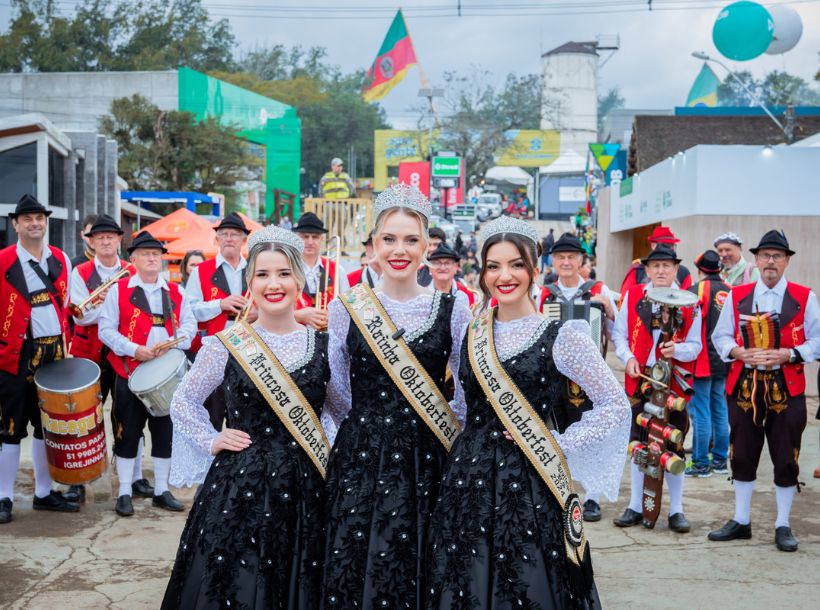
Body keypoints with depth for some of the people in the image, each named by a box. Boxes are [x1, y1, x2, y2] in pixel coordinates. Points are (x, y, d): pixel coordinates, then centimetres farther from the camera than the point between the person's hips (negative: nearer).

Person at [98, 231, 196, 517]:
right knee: (128, 433, 1)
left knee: (165, 432, 9)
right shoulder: (118, 290, 0)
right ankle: (124, 493, 11)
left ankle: (161, 491, 20)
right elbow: (106, 329, -5)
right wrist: (134, 349, -17)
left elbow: (190, 324, 6)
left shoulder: (175, 292, 10)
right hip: (131, 373, -3)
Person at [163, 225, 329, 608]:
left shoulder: (323, 344, 1)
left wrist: (329, 448, 1)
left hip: (303, 489, 2)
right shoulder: (227, 344, -3)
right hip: (239, 486, -2)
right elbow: (183, 401, 10)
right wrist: (212, 442, -2)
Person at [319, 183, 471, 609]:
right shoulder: (347, 307, 1)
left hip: (425, 463, 0)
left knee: (417, 573, 5)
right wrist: (330, 449, 7)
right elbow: (333, 394, 9)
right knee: (351, 572, 4)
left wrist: (456, 441, 2)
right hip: (359, 460, 0)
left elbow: (469, 393, 8)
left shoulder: (452, 310, 1)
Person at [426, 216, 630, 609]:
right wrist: (471, 445, 8)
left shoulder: (560, 336, -8)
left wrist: (560, 445, -10)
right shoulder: (474, 332, 7)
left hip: (530, 486, -4)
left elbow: (615, 405, -5)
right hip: (469, 480, 4)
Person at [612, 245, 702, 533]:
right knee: (638, 444, 9)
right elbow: (620, 333, 7)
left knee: (674, 447, 3)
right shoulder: (632, 296, 4)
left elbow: (695, 345, 2)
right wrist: (628, 358, -9)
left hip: (674, 383, -1)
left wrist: (677, 350, -19)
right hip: (639, 380, 1)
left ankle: (676, 510, 14)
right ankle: (636, 506, 19)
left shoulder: (689, 302, 0)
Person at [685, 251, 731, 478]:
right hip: (724, 362, 6)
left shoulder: (697, 290, -12)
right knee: (720, 410, 14)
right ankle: (720, 460, 22)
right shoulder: (731, 292, 6)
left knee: (701, 412, -1)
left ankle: (701, 463, 2)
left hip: (702, 361, -6)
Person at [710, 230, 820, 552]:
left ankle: (783, 526, 17)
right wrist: (740, 352, -10)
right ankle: (741, 521, 22)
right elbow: (720, 336, 9)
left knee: (785, 459, 3)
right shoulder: (736, 296, 7)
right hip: (744, 385, 2)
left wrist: (788, 354, -15)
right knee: (742, 456, 9)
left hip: (786, 387, -2)